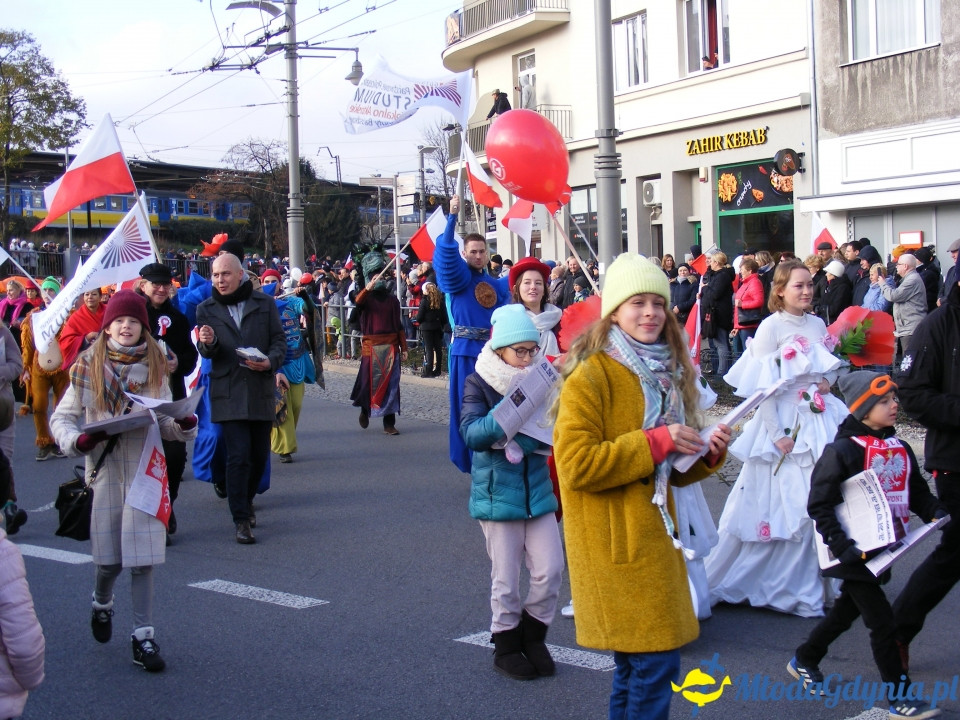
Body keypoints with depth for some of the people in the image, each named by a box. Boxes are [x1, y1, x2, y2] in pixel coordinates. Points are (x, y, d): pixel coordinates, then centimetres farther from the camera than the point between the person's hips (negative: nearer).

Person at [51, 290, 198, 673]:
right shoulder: (88, 368, 0)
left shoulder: (154, 367, 5)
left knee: (142, 557, -2)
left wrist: (185, 425, -15)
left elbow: (166, 421, 7)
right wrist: (77, 440, -17)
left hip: (145, 468, 1)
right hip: (104, 469, 0)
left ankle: (143, 636, 8)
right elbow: (61, 418, 3)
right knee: (108, 557, 6)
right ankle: (102, 603, 39)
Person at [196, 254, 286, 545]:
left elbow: (279, 340, 6)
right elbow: (206, 352, 4)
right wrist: (207, 343, -20)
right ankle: (241, 520, -5)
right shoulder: (206, 309, 7)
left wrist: (270, 361, -15)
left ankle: (246, 502, 33)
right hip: (228, 393, -2)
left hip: (261, 391, 2)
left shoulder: (265, 304, 6)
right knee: (238, 455, -10)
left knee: (260, 455, 9)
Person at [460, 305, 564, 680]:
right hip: (497, 491, -3)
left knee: (550, 570, 1)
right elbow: (471, 433, -20)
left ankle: (532, 636, 22)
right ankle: (506, 645, 23)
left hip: (537, 489, 3)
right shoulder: (479, 384, -7)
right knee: (506, 578, 5)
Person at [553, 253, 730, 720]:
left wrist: (708, 454, 0)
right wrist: (655, 442, -21)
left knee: (636, 660, 16)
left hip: (653, 538, 8)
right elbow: (576, 465, -22)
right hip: (617, 545, -8)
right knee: (656, 659, -7)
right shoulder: (589, 378, -12)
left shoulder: (664, 375, 14)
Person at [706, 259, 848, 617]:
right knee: (778, 503, -1)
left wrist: (826, 381, -5)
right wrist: (776, 434, -16)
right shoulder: (771, 326, -10)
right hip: (783, 420, -6)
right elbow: (762, 386, -12)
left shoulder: (818, 325, 8)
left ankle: (811, 580, 18)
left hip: (818, 420, 6)